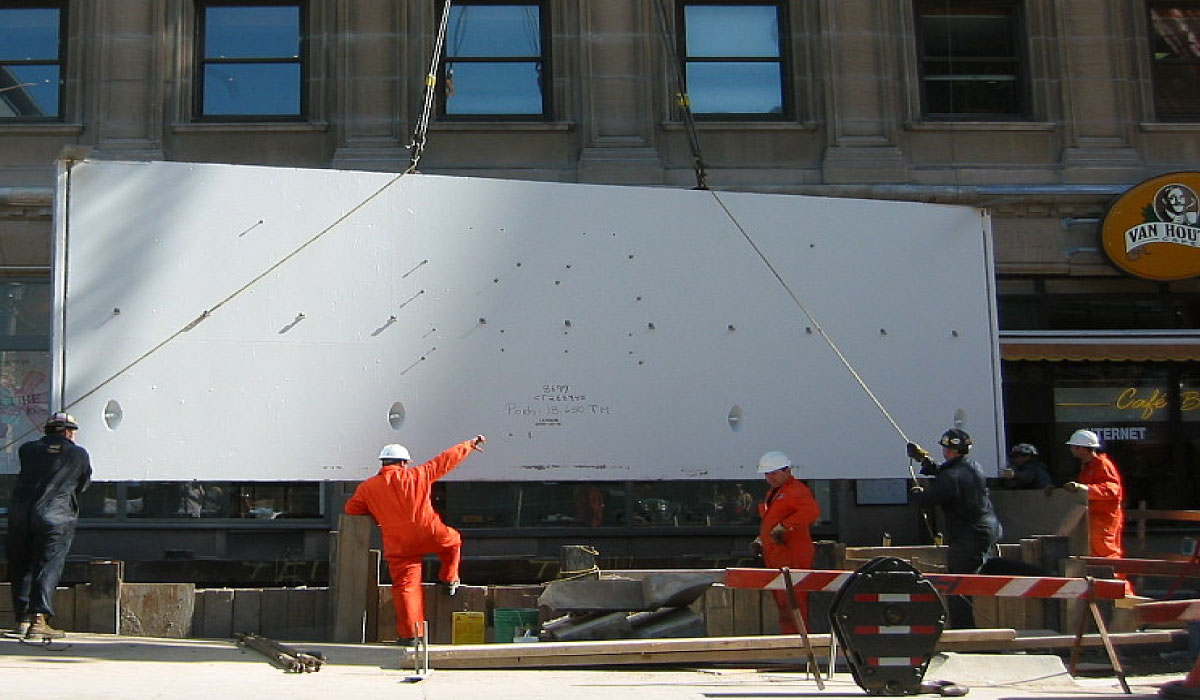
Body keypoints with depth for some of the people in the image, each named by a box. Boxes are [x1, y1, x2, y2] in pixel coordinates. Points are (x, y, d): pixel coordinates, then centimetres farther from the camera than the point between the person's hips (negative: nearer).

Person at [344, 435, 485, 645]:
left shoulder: (367, 488, 6)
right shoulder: (417, 475, 4)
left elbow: (351, 509, 15)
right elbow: (446, 460, 11)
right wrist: (469, 445, 24)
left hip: (398, 545, 1)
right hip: (429, 534, 0)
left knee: (404, 586, 5)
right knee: (453, 541, 31)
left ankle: (409, 634, 2)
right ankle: (449, 580, 38)